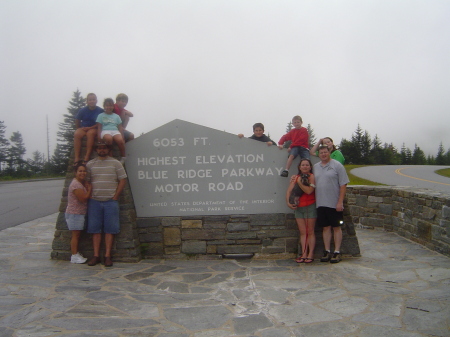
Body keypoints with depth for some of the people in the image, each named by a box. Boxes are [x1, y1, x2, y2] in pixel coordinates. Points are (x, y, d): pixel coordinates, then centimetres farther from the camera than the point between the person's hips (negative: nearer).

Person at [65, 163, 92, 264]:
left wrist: (88, 187, -3)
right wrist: (90, 189, -12)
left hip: (80, 213, 10)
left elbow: (86, 197, 10)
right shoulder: (76, 184, -18)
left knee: (77, 234, 13)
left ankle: (76, 254, 21)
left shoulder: (82, 183, 13)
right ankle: (74, 256, 2)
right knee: (75, 234, -4)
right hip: (75, 213, -10)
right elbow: (83, 198, -24)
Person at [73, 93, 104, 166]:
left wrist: (90, 128, -12)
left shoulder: (100, 111, -1)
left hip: (94, 129, -2)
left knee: (90, 133, -37)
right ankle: (76, 158, -33)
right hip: (83, 128, 3)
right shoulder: (83, 110, 6)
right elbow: (77, 121, 15)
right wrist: (79, 128, 4)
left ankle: (87, 158, -39)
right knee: (77, 134, -30)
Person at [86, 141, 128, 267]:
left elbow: (123, 180, 2)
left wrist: (116, 196, -4)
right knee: (95, 229, 3)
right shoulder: (90, 164, 11)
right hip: (94, 201, 2)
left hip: (111, 201, -2)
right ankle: (96, 255, 10)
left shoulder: (115, 163, 5)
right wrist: (89, 195, 0)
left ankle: (108, 256, 5)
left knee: (110, 229, -1)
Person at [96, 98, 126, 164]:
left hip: (115, 131, 2)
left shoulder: (116, 116, 23)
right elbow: (99, 127, 10)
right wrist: (99, 136, -6)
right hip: (105, 131, -2)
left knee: (120, 140, -34)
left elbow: (120, 127, 17)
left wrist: (122, 136, 1)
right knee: (109, 138, -40)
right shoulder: (101, 116, 18)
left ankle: (123, 157, -19)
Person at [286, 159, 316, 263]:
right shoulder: (296, 177, 10)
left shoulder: (312, 176, -4)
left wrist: (299, 182, -15)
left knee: (310, 232, 1)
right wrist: (288, 202, -11)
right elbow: (289, 190, 1)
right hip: (298, 207, 5)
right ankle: (304, 254, 7)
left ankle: (310, 254, 4)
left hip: (310, 207, -4)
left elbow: (309, 191, -18)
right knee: (302, 232, 5)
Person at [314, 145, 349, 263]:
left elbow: (343, 184, -8)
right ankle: (327, 251, 17)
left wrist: (340, 202, -14)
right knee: (325, 227, 10)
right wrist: (314, 200, 7)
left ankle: (337, 252, 11)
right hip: (321, 204, 5)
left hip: (334, 204, -4)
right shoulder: (315, 167, 12)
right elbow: (313, 184, 16)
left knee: (336, 227, 4)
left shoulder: (337, 165, -4)